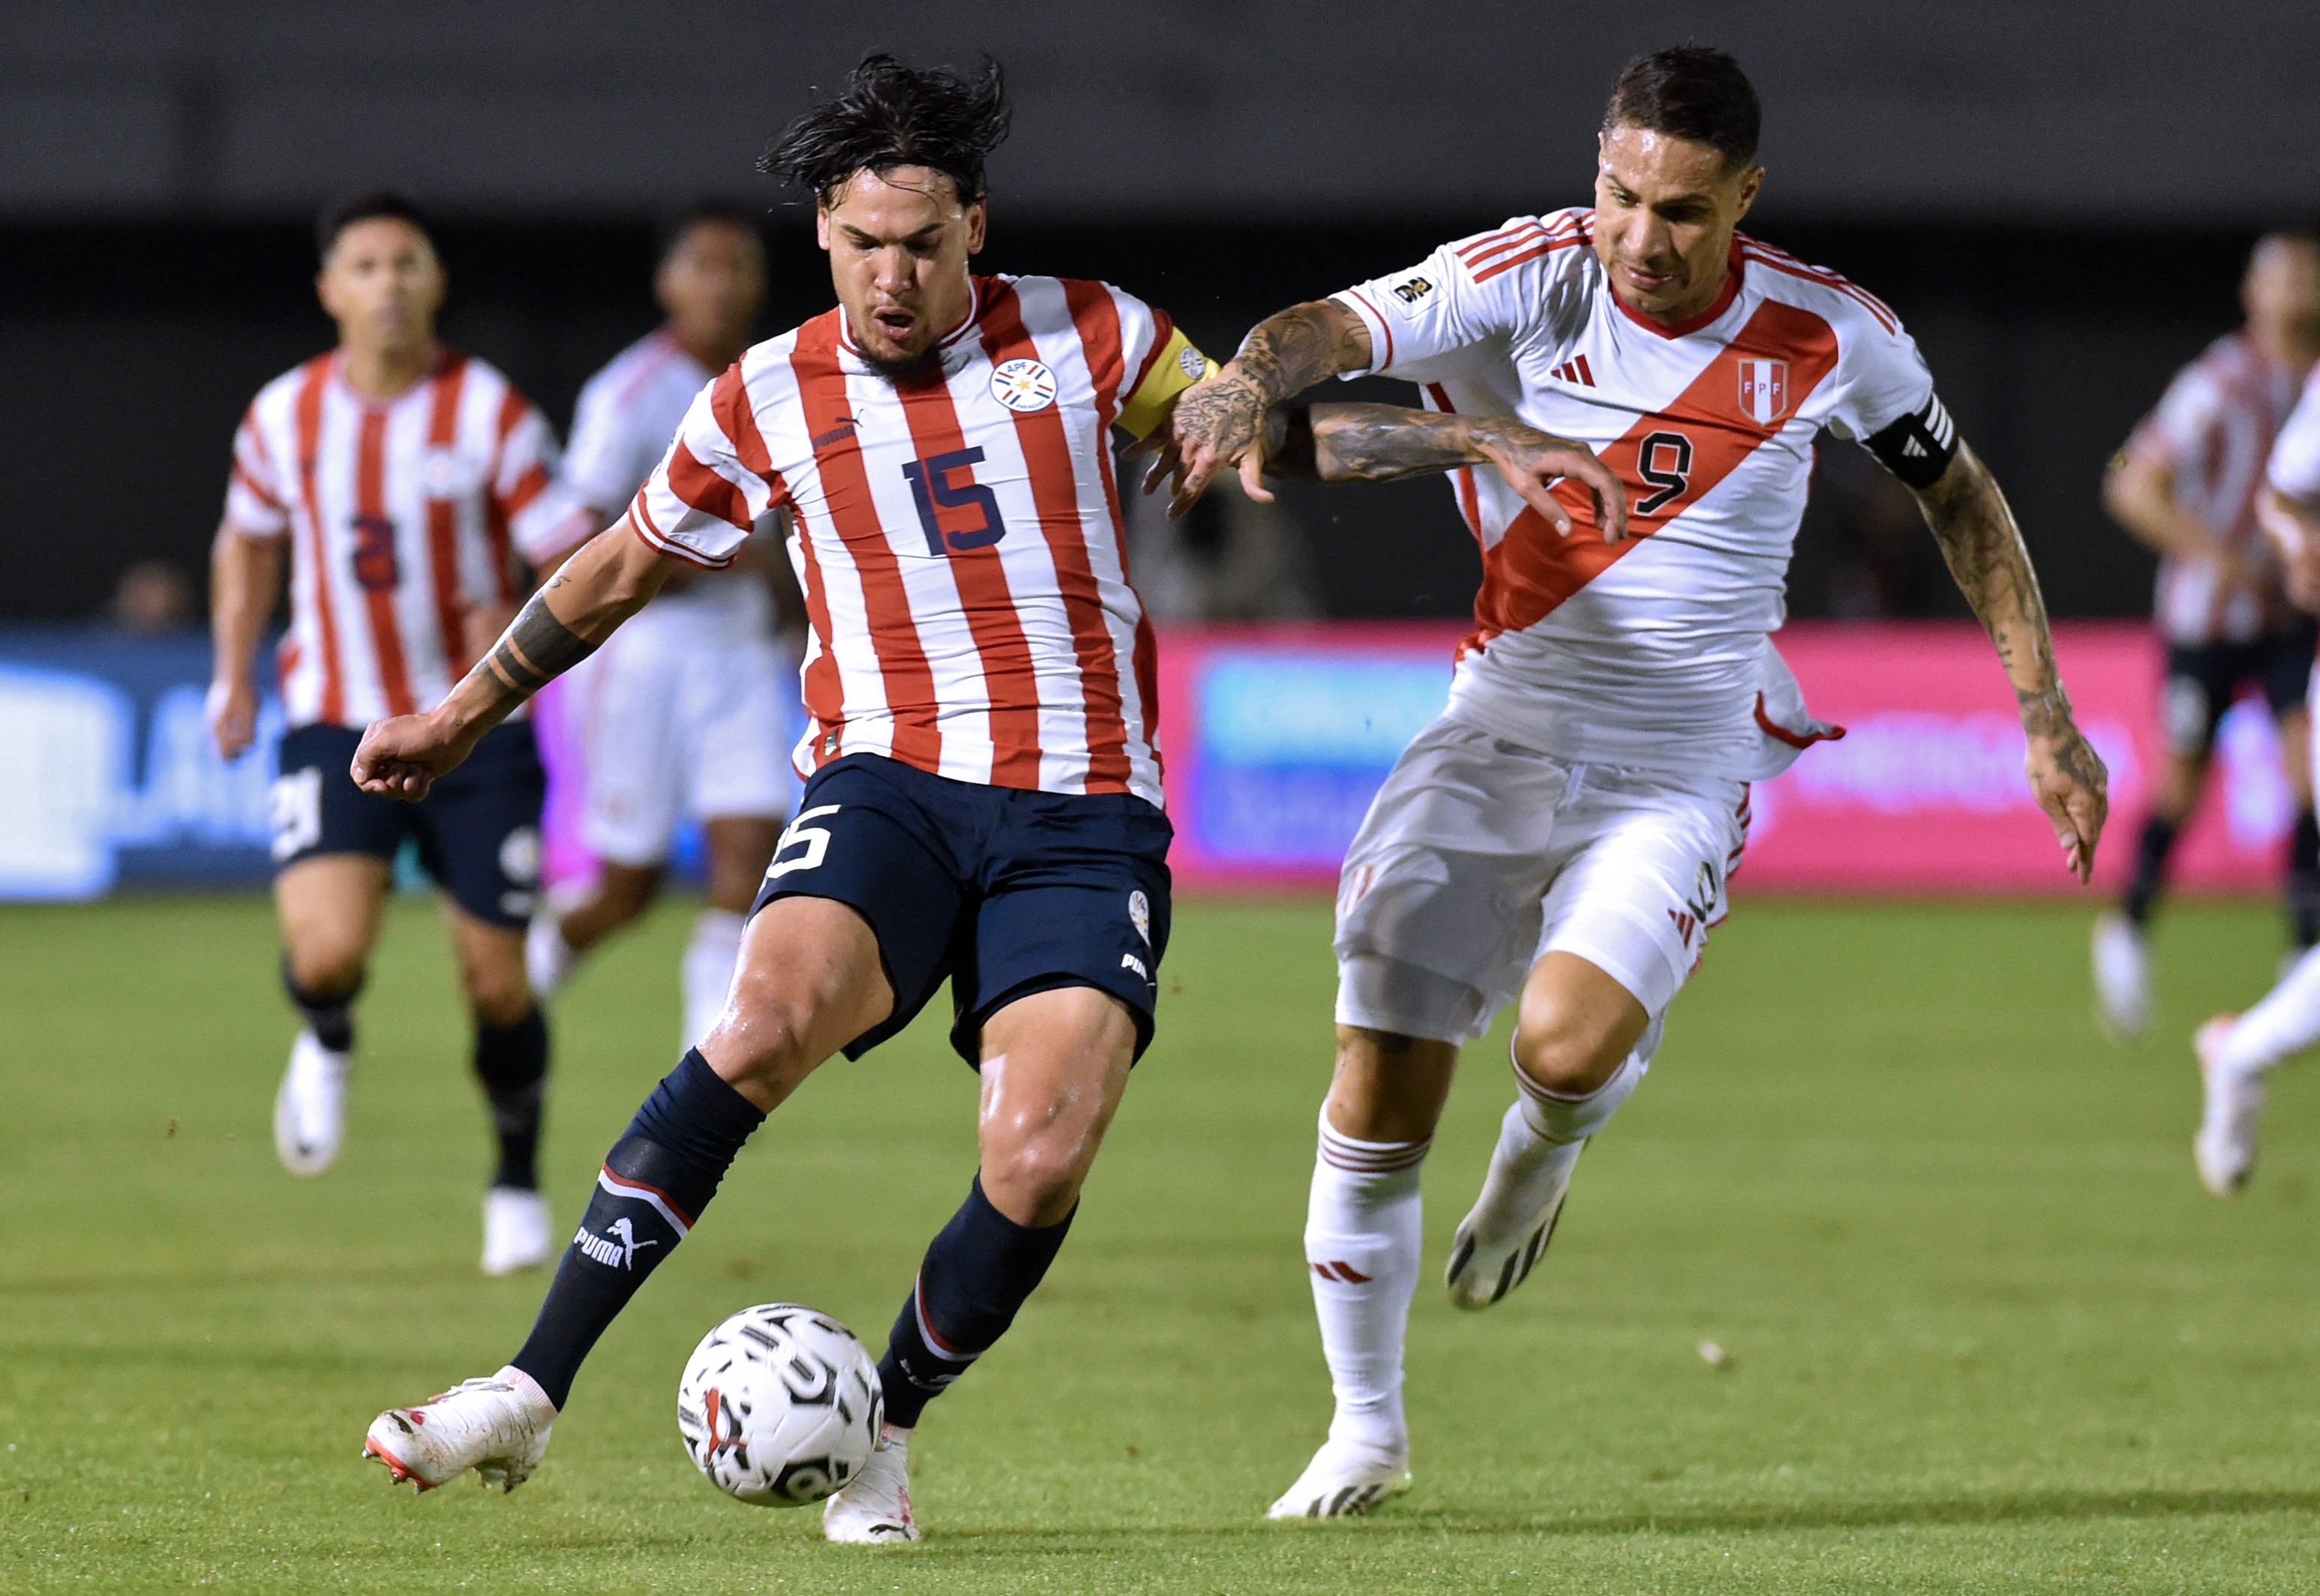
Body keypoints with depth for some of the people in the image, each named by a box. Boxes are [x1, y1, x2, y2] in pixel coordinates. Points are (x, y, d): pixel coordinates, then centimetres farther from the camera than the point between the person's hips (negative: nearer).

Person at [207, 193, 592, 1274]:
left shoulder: (489, 413, -8)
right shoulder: (283, 416, 1)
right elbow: (247, 544, 20)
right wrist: (233, 676, 13)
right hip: (336, 727, 1)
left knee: (496, 983, 1)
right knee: (326, 950, -22)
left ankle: (518, 1187, 26)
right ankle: (326, 1047, 15)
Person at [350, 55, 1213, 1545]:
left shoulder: (1085, 334, 6)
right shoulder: (770, 398, 8)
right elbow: (624, 566, 23)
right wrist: (464, 713, 29)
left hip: (1085, 818, 0)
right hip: (889, 781, 0)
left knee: (1042, 1160, -19)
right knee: (768, 1015, -30)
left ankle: (886, 1429, 9)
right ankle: (532, 1393, -29)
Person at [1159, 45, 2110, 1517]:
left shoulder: (1830, 337, -7)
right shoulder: (1528, 281, -11)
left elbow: (1960, 495, 10)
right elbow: (1336, 331, -26)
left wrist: (2046, 716, 6)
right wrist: (1253, 383, -49)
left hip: (1682, 774, -1)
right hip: (1502, 732, 1)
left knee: (1570, 1041, -27)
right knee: (1380, 1095, -4)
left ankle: (1541, 1158, 12)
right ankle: (1368, 1432, 18)